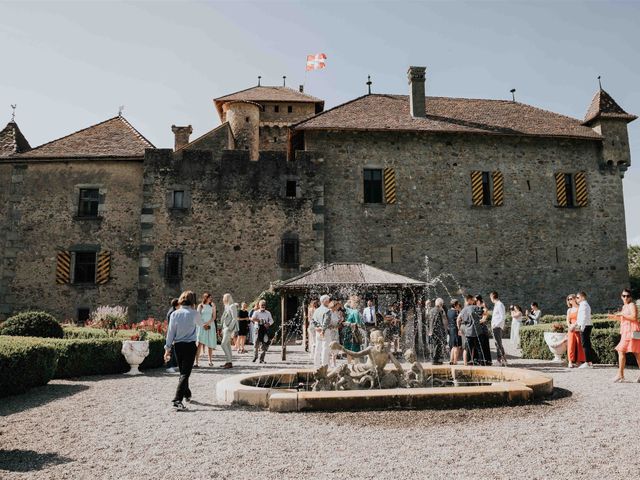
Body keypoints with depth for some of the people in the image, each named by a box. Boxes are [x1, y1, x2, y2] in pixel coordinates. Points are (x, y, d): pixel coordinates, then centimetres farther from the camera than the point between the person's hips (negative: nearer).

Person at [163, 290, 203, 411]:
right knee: (185, 373, -6)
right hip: (190, 346, -4)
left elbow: (170, 332, 1)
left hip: (177, 346, 4)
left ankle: (187, 394, 37)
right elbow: (201, 324, 14)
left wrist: (167, 348, 6)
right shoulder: (194, 313, -6)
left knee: (182, 372, 19)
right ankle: (177, 400, -17)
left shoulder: (174, 314, 1)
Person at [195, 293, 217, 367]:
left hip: (210, 326, 2)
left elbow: (214, 317, 3)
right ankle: (196, 362, -16)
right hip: (202, 326, -2)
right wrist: (203, 325, -12)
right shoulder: (200, 306, 4)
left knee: (210, 344, 5)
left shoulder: (212, 306, 8)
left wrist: (208, 323, -12)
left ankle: (210, 361, 18)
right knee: (200, 343, -13)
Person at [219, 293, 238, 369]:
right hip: (225, 328, 9)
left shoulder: (232, 306, -11)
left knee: (223, 344, -15)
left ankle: (229, 362, -14)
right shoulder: (226, 307, 16)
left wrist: (230, 328, -21)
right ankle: (228, 362, 13)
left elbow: (235, 318, -16)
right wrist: (221, 327, 18)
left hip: (229, 328, -9)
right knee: (227, 345, 9)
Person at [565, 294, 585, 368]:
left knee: (579, 345, -5)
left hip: (578, 329, -4)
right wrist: (570, 327, -8)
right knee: (571, 345, -3)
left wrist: (574, 325, -16)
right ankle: (570, 362, -5)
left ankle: (578, 361, -2)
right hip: (571, 330, 4)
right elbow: (568, 321, 11)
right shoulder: (569, 310, 16)